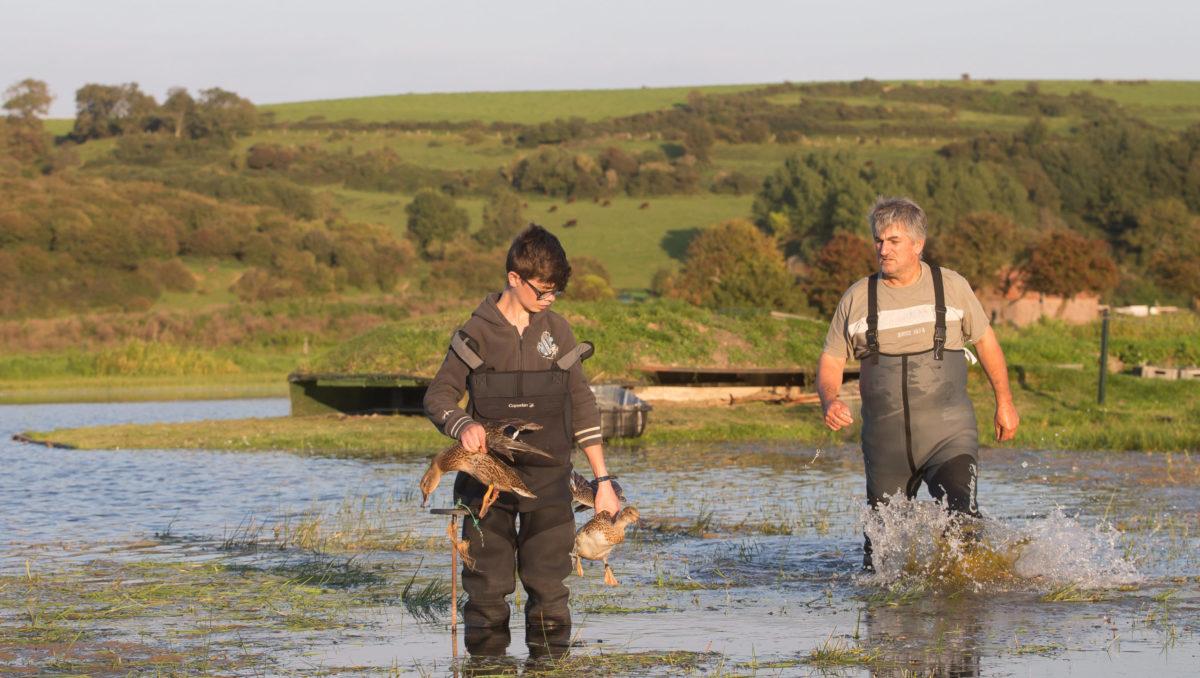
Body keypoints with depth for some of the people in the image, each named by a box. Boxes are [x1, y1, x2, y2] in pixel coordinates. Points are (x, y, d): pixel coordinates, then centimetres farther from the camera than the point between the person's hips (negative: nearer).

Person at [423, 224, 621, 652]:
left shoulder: (556, 331, 5)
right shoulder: (477, 334, -1)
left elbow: (582, 407, 8)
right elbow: (438, 396, 2)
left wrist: (602, 481, 6)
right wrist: (462, 425, -21)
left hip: (548, 481, 1)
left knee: (549, 591, -1)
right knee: (487, 589, 1)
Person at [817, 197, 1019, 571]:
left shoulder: (951, 286, 2)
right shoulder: (858, 298, 3)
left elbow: (985, 340, 15)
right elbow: (832, 360, 7)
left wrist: (1004, 402, 16)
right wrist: (830, 401, -14)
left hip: (948, 433, -2)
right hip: (886, 439, 2)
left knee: (960, 516, -25)